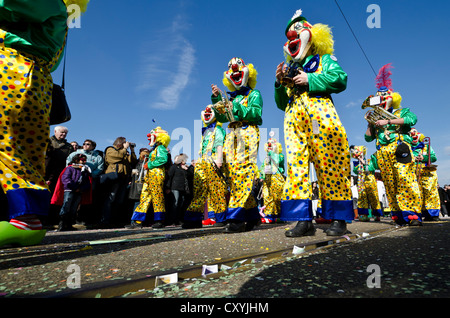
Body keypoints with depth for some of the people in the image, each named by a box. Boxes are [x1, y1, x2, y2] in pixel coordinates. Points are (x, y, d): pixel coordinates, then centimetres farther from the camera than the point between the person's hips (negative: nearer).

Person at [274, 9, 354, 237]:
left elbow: (340, 79, 2)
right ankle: (304, 220, -9)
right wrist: (280, 84, 10)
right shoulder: (290, 68, 32)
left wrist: (310, 80, -3)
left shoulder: (324, 59, 22)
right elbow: (282, 103, 27)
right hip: (293, 116, 4)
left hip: (319, 111, -4)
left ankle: (339, 219, -4)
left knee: (329, 164, -11)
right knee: (295, 164, -10)